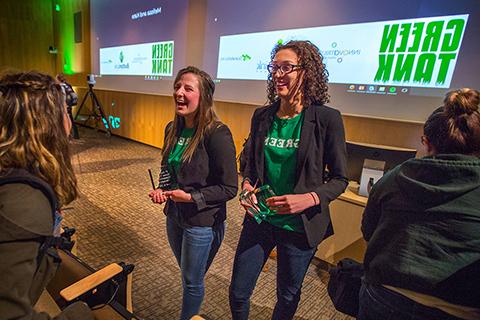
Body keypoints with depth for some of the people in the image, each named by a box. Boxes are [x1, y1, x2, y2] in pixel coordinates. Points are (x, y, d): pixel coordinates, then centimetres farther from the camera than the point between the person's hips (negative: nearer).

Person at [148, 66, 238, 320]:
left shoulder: (217, 134, -23)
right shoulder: (173, 129, 0)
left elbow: (229, 188, -20)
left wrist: (191, 197, -25)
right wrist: (161, 190, -5)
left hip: (202, 222, -7)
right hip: (174, 215, 7)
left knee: (192, 281, 15)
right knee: (188, 276, 27)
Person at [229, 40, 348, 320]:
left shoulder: (327, 119, -14)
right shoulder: (262, 116, -1)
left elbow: (339, 179, -7)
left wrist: (310, 198, -24)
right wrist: (247, 184, -10)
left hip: (299, 226, -3)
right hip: (259, 220, 3)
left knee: (288, 297, 22)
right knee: (238, 293, 16)